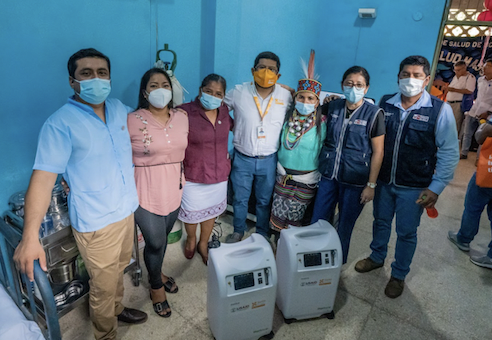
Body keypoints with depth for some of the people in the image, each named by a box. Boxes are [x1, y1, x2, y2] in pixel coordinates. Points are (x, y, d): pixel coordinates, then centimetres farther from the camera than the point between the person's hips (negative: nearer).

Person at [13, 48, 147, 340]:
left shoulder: (119, 109, 2)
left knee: (119, 270, 27)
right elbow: (43, 177, -22)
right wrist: (31, 237, -28)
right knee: (103, 286, 12)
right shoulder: (60, 123, -16)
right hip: (96, 223, -6)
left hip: (127, 210, 6)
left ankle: (117, 309, 53)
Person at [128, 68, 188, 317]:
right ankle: (156, 286, 35)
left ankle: (157, 272, 49)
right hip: (147, 191, -4)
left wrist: (183, 177, 15)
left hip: (174, 188, 5)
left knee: (163, 236, 21)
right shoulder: (132, 121, -14)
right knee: (155, 241, 6)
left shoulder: (182, 117, 1)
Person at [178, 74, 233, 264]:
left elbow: (235, 127, 19)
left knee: (211, 212, 20)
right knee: (191, 213, 17)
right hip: (193, 176, -4)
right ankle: (191, 239, 49)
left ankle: (203, 244, 45)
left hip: (219, 174, 4)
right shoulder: (185, 112, -18)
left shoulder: (224, 112, -2)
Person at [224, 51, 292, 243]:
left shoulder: (286, 96, -6)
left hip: (268, 160, 1)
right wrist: (235, 126, -2)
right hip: (242, 158, 0)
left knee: (264, 201, 17)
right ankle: (238, 231, 41)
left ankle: (262, 234, 41)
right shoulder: (238, 92, -9)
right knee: (239, 199, 17)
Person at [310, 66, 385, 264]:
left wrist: (371, 185, -8)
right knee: (317, 222, 10)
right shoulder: (332, 107, 1)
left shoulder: (374, 114, -9)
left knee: (345, 226, 13)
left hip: (355, 181, -3)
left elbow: (378, 152, -8)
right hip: (328, 175, 4)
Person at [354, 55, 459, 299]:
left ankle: (399, 275, 34)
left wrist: (436, 187, -13)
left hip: (413, 187, -3)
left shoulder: (440, 110, -11)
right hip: (383, 180, 3)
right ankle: (376, 257, 45)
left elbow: (449, 152, -8)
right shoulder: (385, 104, -3)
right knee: (380, 222, 20)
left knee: (406, 232, 12)